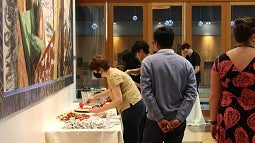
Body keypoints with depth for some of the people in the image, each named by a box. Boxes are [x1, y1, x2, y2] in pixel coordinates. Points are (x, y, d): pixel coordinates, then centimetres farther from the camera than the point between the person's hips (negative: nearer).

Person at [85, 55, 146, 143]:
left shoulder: (113, 76, -18)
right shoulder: (113, 71, 12)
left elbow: (119, 100, -22)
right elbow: (112, 90, 32)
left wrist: (100, 109, -15)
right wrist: (95, 97, 31)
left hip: (132, 108, -10)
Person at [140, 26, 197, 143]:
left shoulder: (148, 62, -5)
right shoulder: (186, 63, 2)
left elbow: (146, 93, -12)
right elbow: (191, 94, -5)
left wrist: (159, 118, -10)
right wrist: (179, 118, -8)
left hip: (155, 120, -3)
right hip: (178, 121, 3)